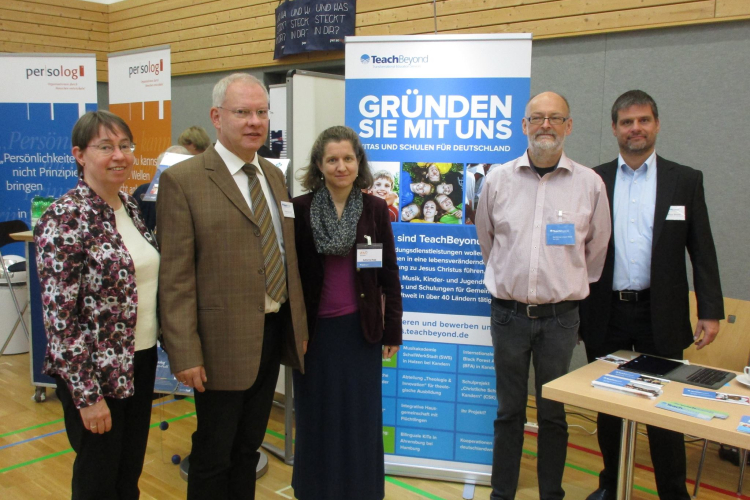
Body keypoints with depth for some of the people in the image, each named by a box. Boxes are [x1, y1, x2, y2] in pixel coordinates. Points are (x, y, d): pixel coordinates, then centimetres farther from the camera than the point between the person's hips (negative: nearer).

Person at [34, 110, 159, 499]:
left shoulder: (129, 207, 5)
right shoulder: (65, 218, -17)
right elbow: (58, 316, -18)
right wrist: (87, 394, -18)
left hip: (140, 359, 7)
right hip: (95, 372, -7)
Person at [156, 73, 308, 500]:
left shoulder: (274, 175, 10)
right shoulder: (183, 180, -11)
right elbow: (176, 276, -14)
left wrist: (299, 324, 12)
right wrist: (186, 353, -16)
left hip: (275, 332, 6)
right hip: (225, 340, -6)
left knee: (249, 446, 20)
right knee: (214, 454, 10)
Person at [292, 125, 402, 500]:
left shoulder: (375, 209, -1)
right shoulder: (299, 209, -4)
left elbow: (389, 273, 2)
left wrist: (392, 329, 1)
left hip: (360, 328, 1)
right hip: (313, 329, 0)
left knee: (361, 421, 10)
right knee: (317, 419, 12)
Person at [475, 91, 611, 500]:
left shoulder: (590, 184, -1)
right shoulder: (498, 179, 1)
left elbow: (596, 249, 10)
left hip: (560, 317, 0)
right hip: (509, 312, 1)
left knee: (553, 413, 11)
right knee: (509, 411, 12)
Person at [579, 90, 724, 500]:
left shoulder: (686, 181, 3)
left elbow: (702, 251, 2)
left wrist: (710, 311, -4)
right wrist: (572, 307, 0)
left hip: (660, 316, -1)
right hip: (606, 315, 1)